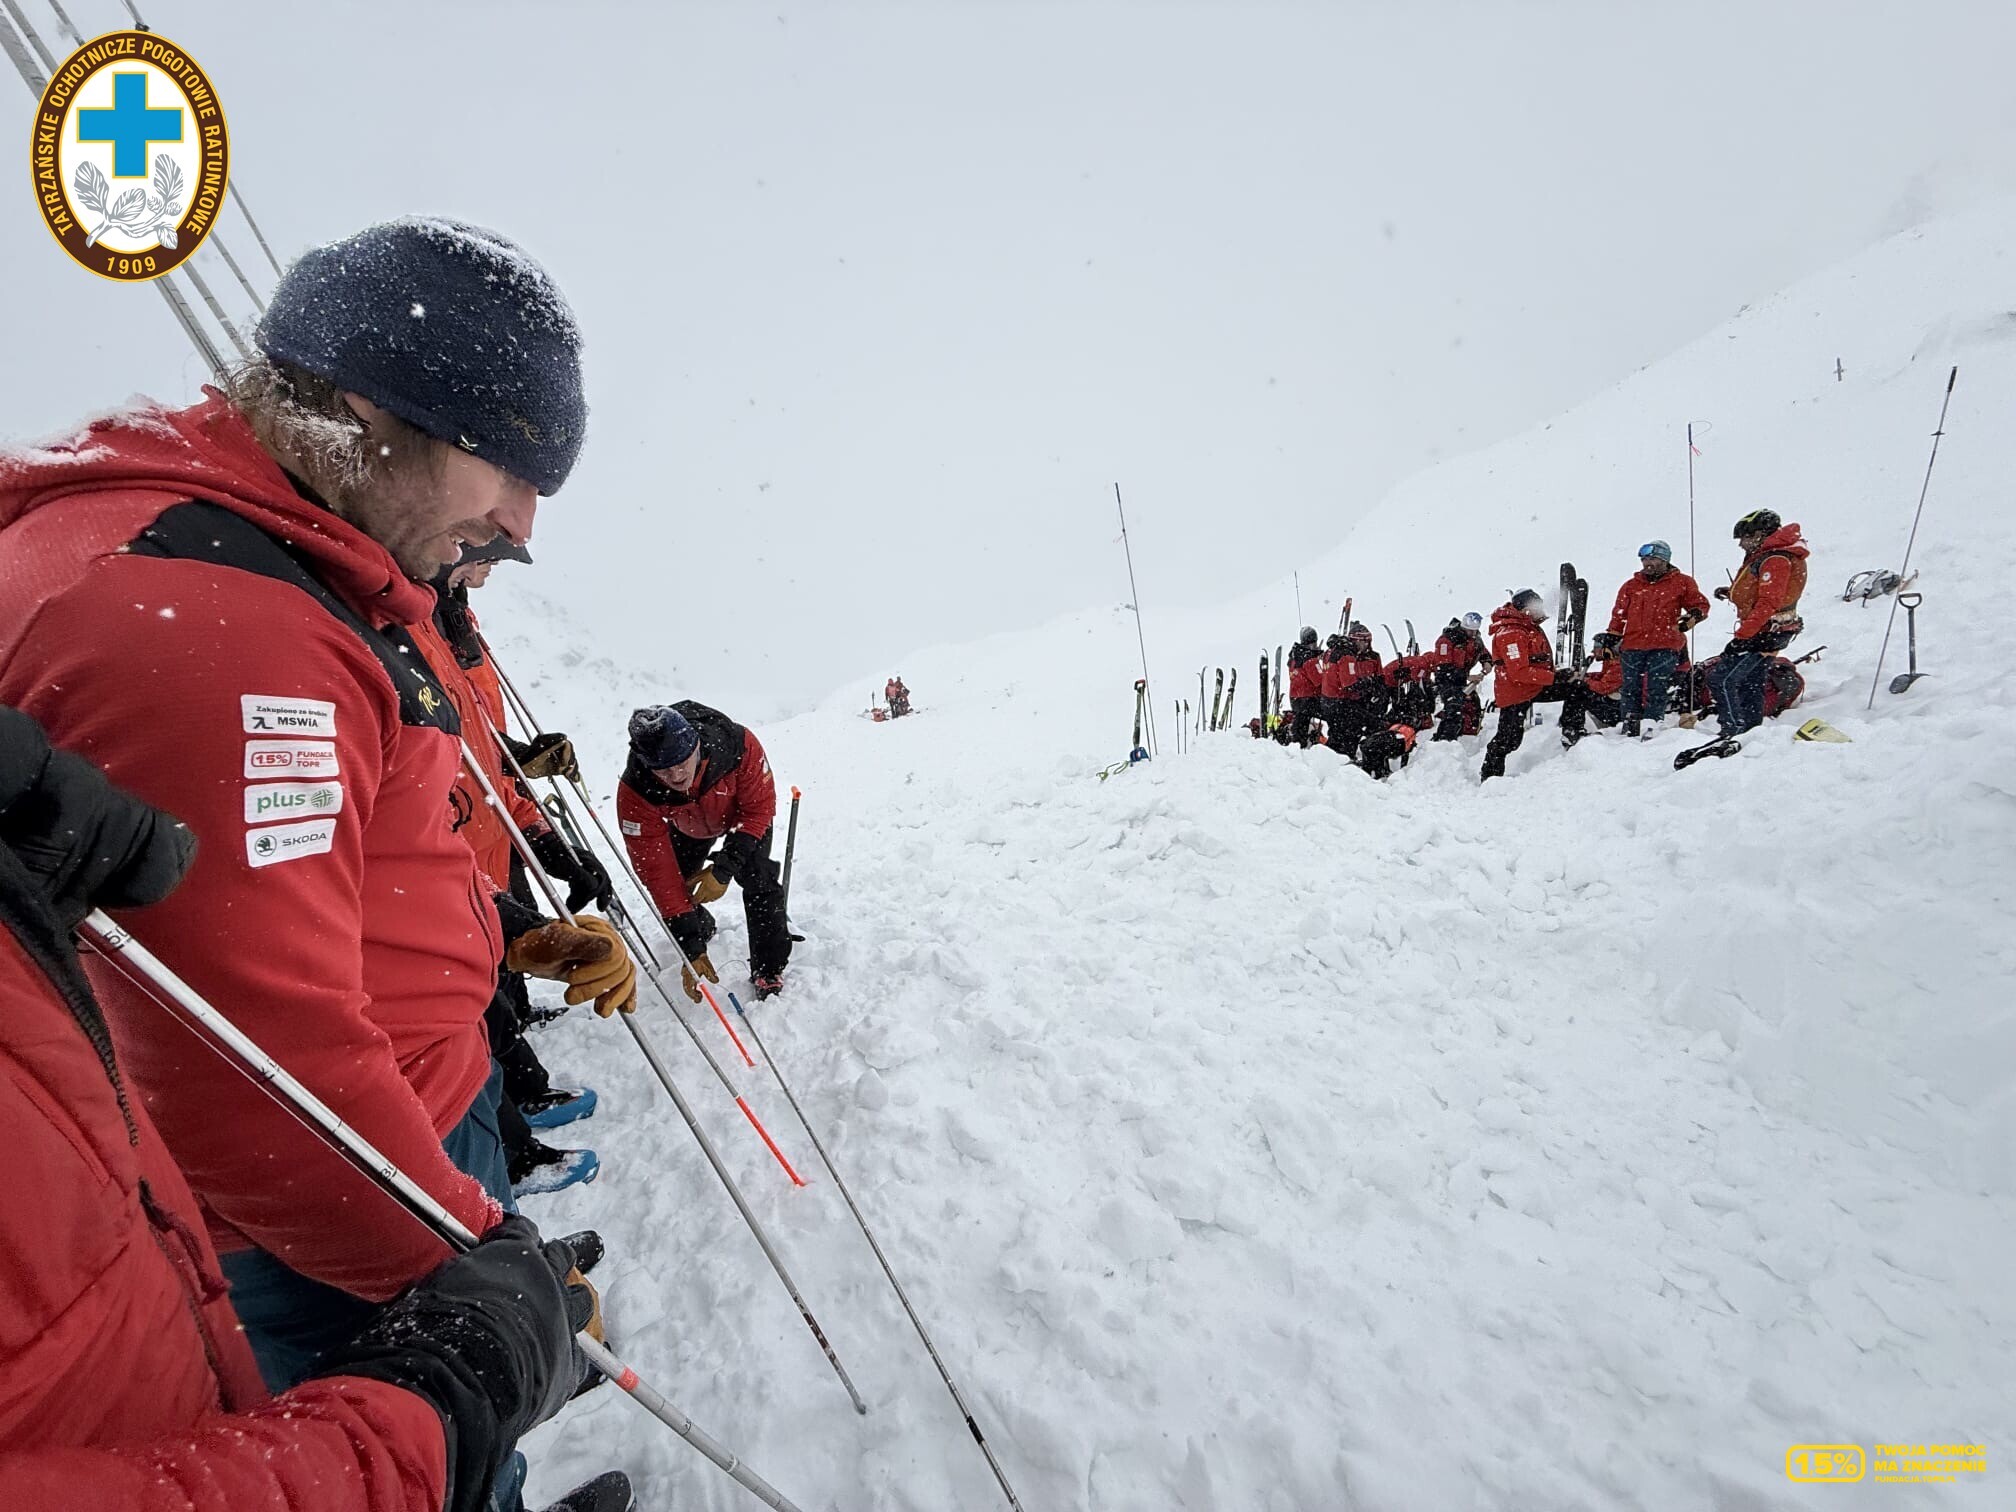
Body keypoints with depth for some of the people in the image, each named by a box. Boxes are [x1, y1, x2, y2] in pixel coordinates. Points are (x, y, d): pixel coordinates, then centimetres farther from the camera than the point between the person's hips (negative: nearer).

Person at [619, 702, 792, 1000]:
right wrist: (691, 947, -35)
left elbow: (759, 809, -27)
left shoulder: (739, 745, -43)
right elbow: (656, 870, -34)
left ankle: (769, 972, 0)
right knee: (673, 888, 2)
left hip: (743, 813, -2)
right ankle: (701, 928, 37)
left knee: (758, 882, -16)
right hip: (687, 826, 2)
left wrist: (725, 868, -35)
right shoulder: (635, 794, -38)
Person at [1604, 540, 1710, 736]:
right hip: (1633, 646, 3)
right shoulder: (1631, 585, 15)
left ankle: (1651, 725, -9)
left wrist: (1693, 617, -10)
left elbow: (1700, 605, 12)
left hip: (1665, 646, -3)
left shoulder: (1681, 582, 9)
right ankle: (1630, 727, 8)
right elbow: (1619, 615, 16)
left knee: (1658, 689, -9)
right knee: (1631, 688, 2)